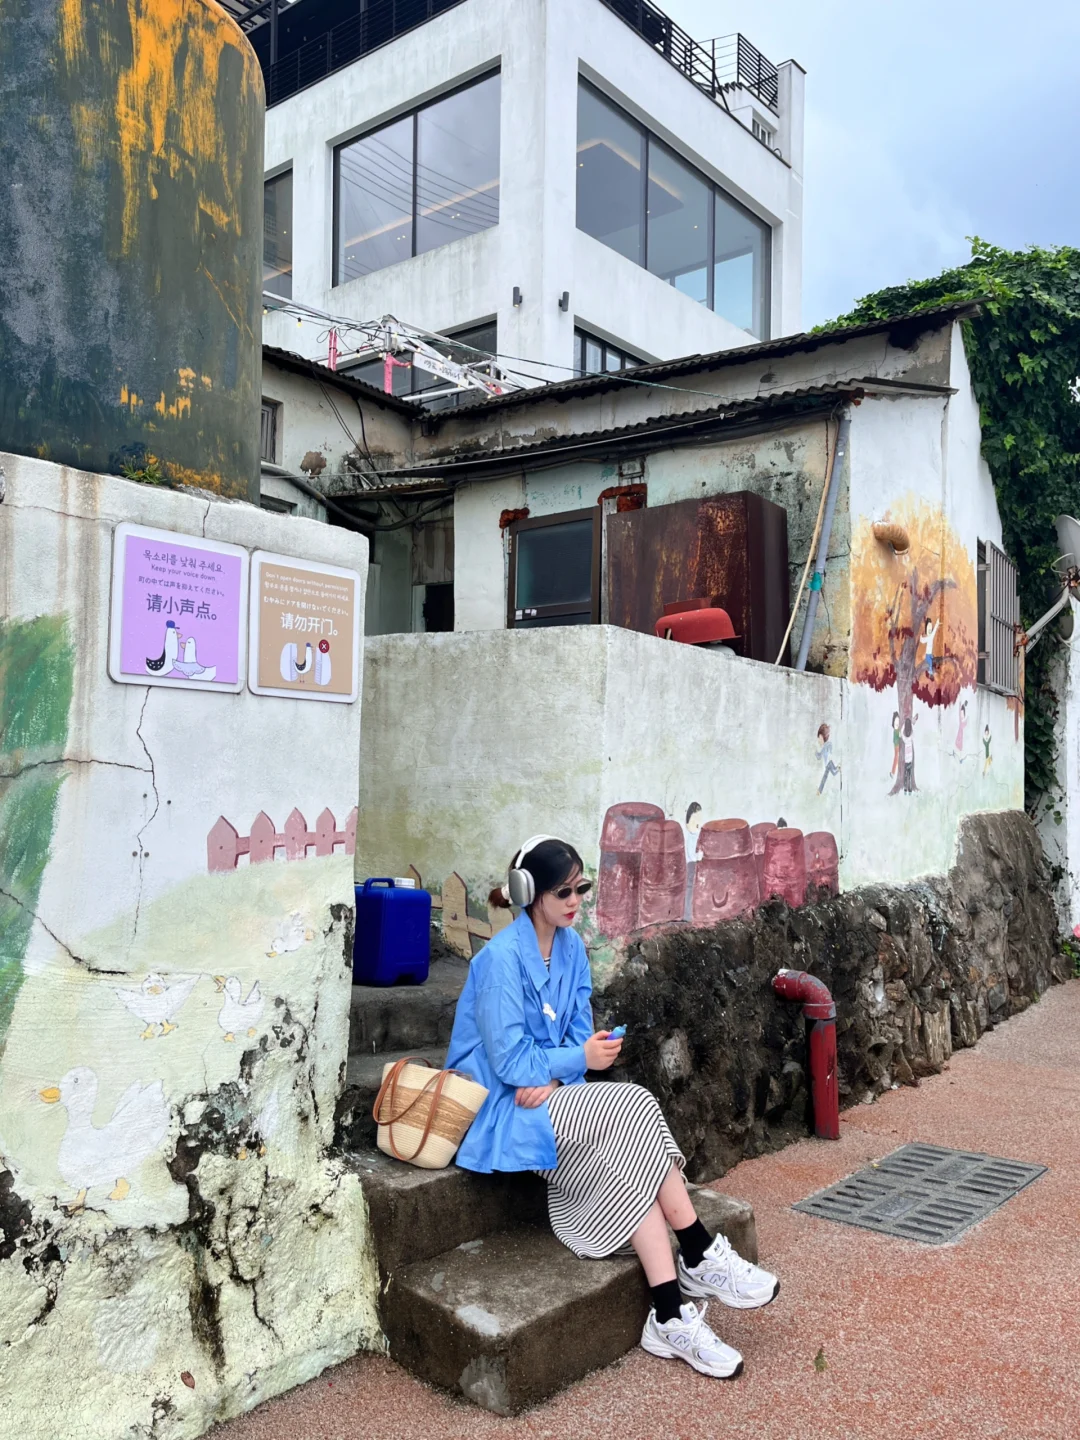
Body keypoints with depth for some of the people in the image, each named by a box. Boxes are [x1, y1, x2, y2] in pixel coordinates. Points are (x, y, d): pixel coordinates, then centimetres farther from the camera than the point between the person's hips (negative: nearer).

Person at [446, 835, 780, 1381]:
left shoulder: (571, 946, 5)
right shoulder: (502, 957, -18)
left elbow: (578, 1031, 5)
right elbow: (509, 1060, -18)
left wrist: (552, 1077, -14)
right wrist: (579, 1058, -20)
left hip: (552, 1093, 7)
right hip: (506, 1106, -7)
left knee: (628, 1160, -22)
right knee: (635, 1110, -24)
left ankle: (670, 1318, -19)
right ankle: (702, 1261, -12)